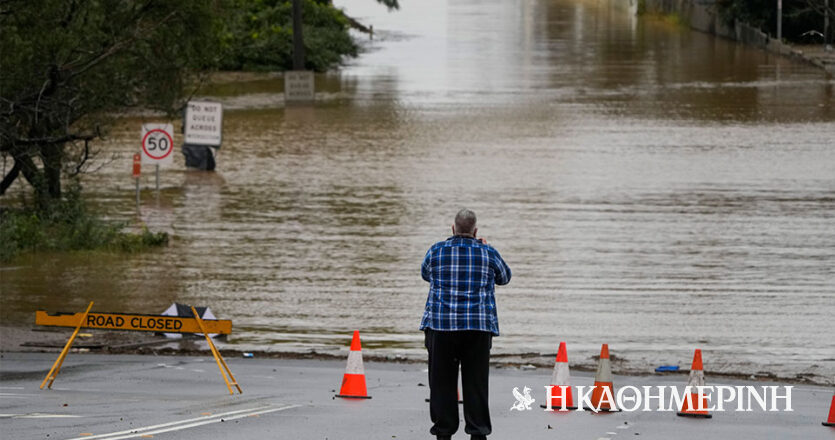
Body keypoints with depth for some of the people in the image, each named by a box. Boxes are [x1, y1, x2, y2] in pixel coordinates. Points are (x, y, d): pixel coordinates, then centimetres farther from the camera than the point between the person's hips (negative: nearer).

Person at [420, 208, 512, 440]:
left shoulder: (437, 251, 2)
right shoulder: (488, 253, 1)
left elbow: (426, 274, 22)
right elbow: (504, 277, 20)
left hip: (441, 325, 0)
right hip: (479, 326, 0)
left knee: (442, 380, 5)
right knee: (476, 381, 4)